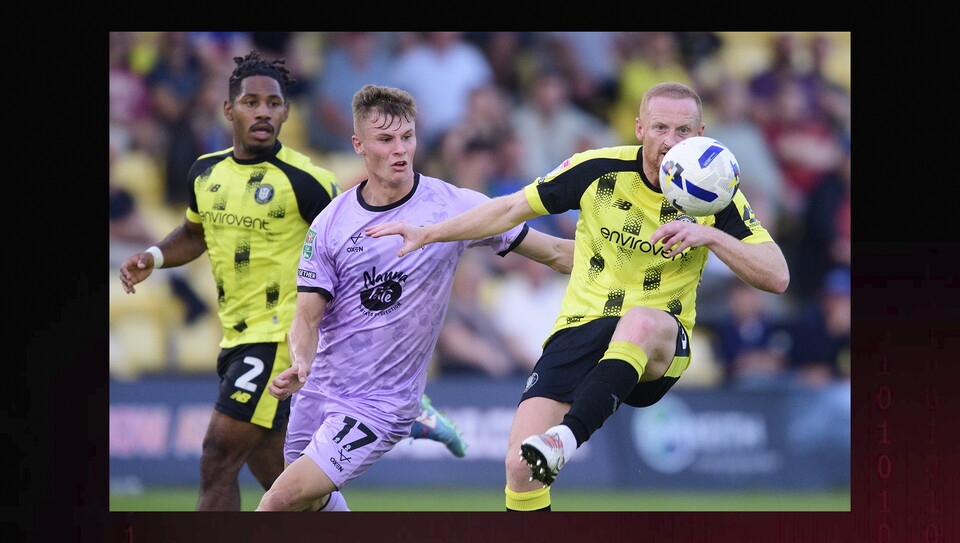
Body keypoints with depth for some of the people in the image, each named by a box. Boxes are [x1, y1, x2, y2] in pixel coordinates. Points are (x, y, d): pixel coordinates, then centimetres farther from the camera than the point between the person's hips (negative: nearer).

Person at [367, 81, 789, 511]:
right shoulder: (599, 170, -3)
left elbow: (776, 277, -9)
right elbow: (512, 209, 9)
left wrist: (709, 235, -23)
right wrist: (427, 234, 8)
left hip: (660, 349, -1)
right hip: (581, 327, 1)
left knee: (642, 321, -41)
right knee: (520, 464, -17)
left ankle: (564, 441, -49)